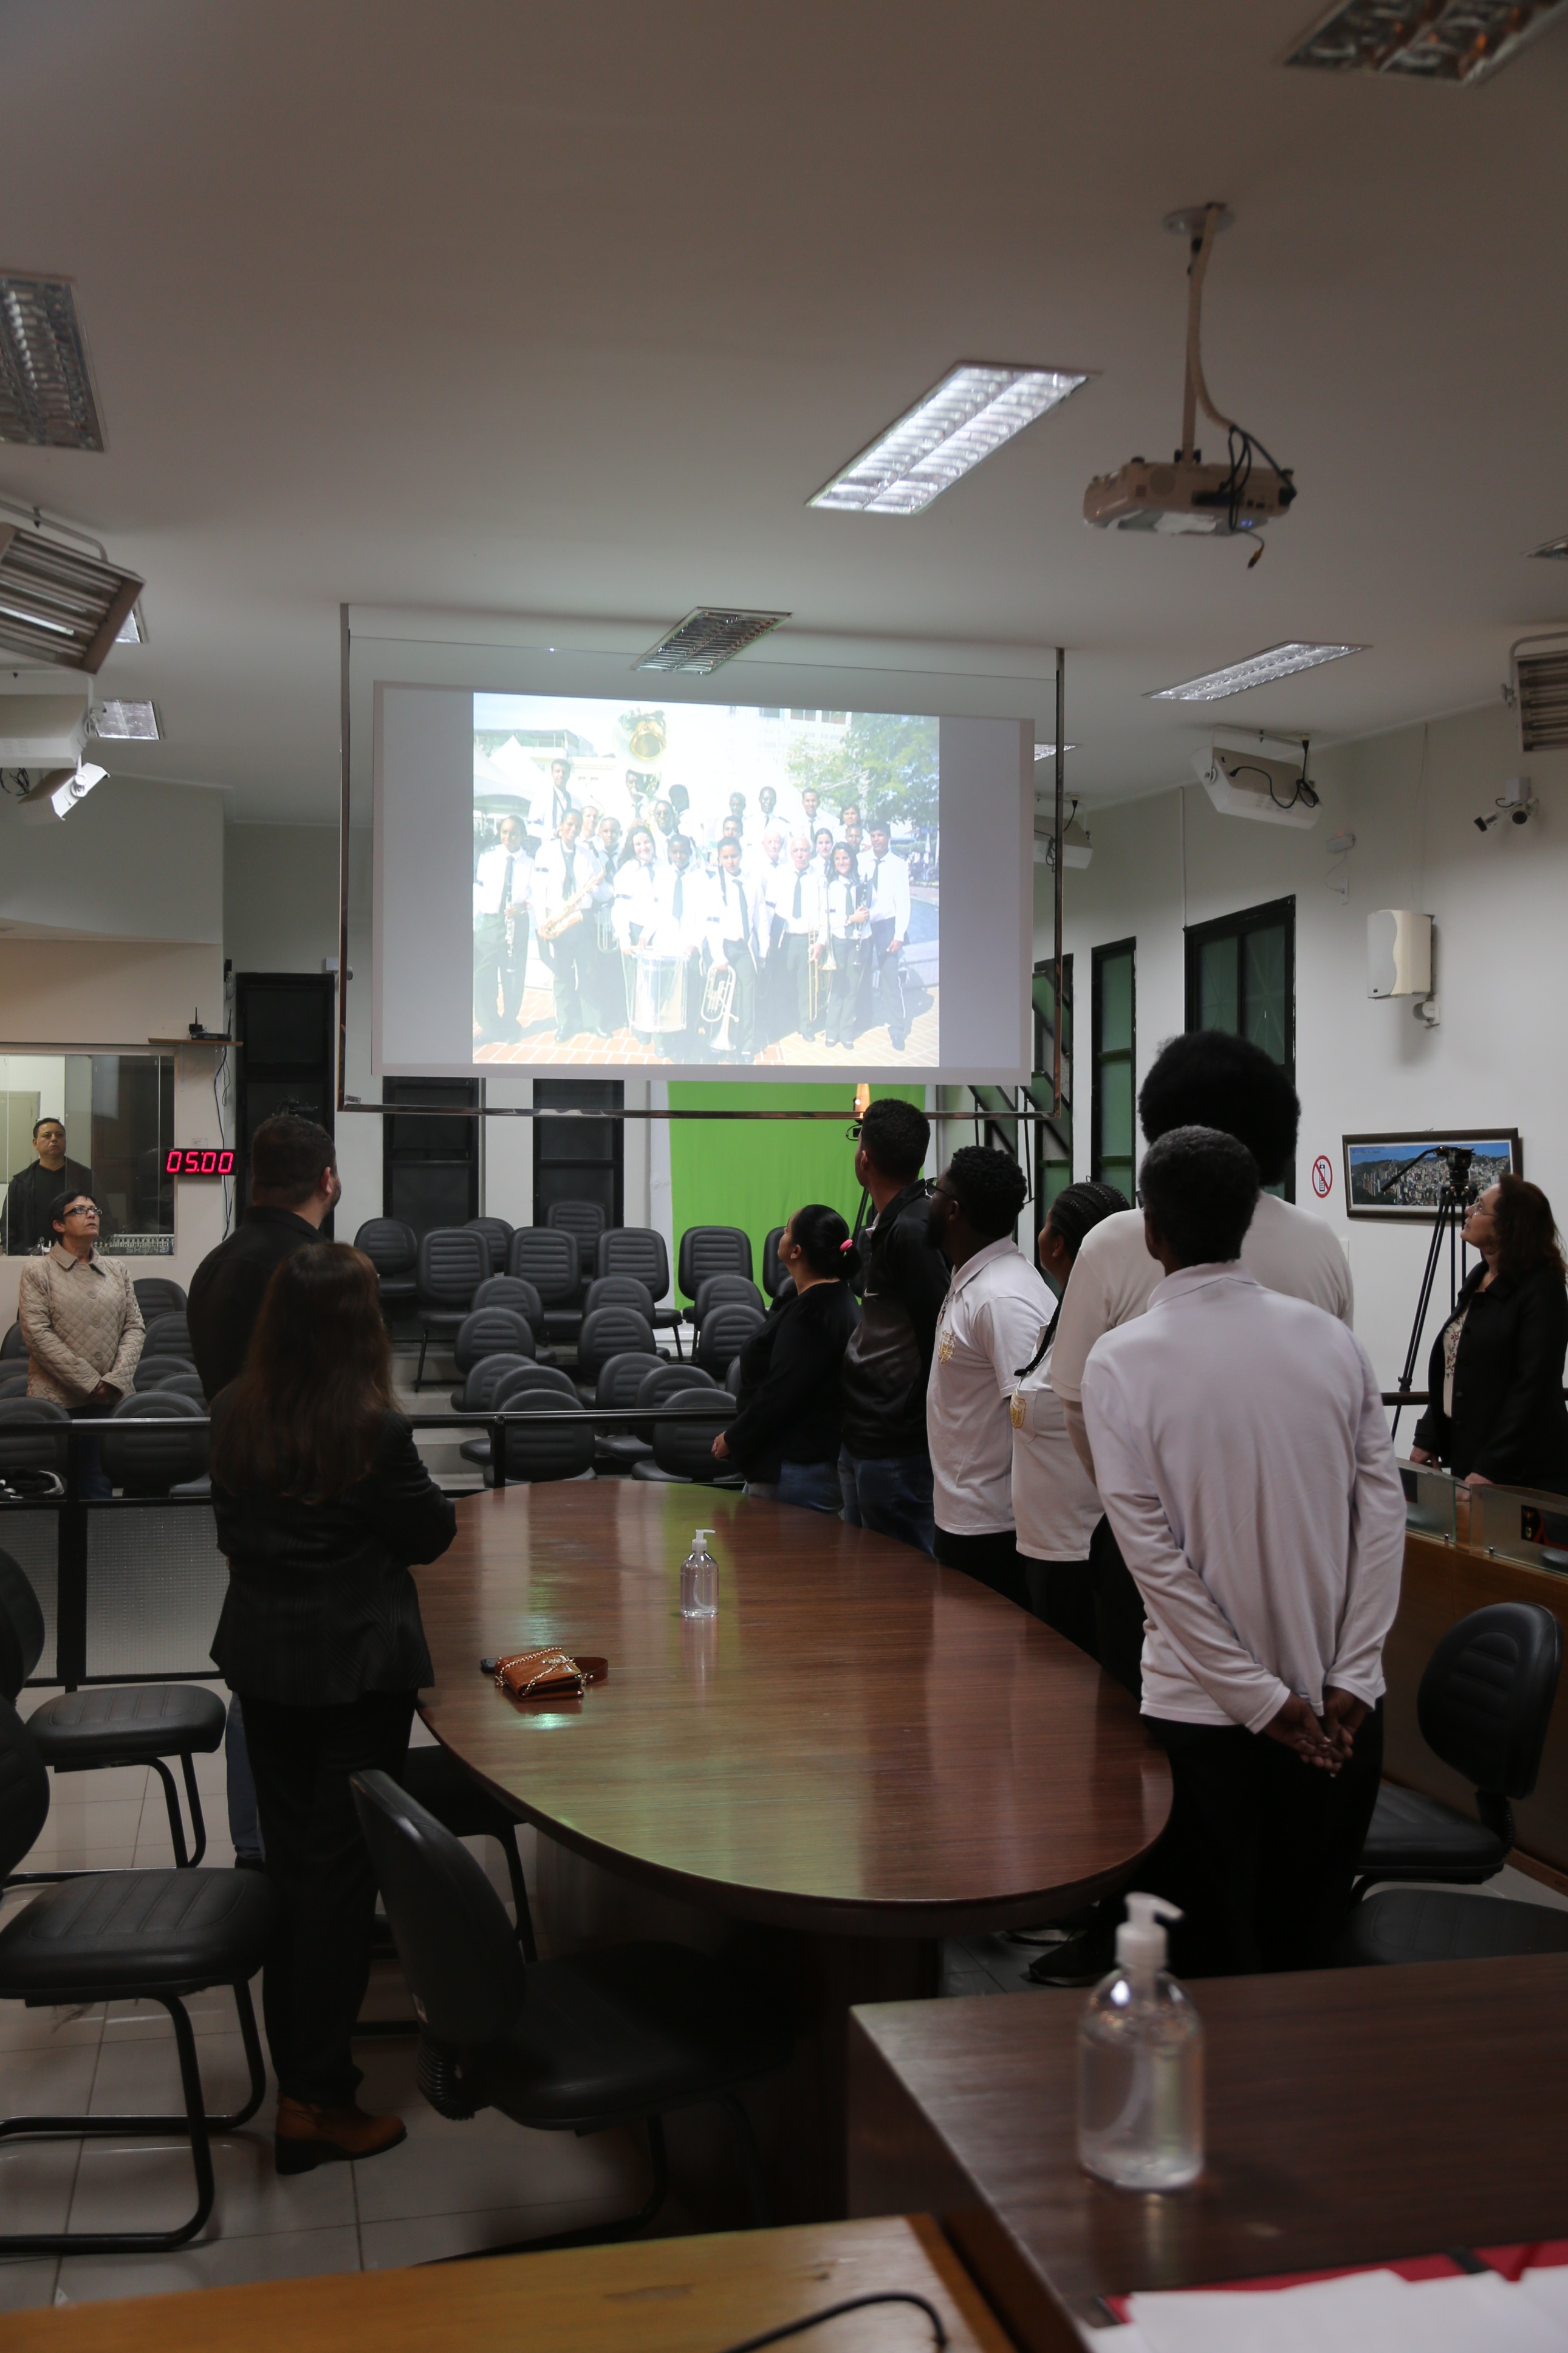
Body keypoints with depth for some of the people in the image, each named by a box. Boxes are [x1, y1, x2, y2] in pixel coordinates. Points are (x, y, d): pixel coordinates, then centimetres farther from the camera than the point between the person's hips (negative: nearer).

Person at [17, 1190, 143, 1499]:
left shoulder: (117, 1270, 15)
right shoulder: (37, 1271, 2)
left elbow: (135, 1327, 9)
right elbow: (38, 1334, -8)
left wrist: (116, 1380, -7)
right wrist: (89, 1384, -12)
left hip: (111, 1401, 3)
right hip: (57, 1401, -3)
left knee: (100, 1489, 0)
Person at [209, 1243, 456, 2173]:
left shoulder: (235, 1416, -4)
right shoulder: (374, 1430, -20)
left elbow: (231, 1526, 10)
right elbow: (432, 1534, -7)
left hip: (262, 1656, 6)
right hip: (357, 1665, -6)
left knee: (288, 1858, 16)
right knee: (342, 1866, 3)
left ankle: (297, 2067, 28)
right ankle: (316, 2097, 7)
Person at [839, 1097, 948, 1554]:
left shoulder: (913, 1232, -20)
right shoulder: (888, 1225, 12)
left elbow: (938, 1338, -21)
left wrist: (915, 1421, -16)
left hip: (895, 1447, -10)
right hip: (862, 1437, 10)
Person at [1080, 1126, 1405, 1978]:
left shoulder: (1121, 1361, -10)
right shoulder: (1330, 1340, -1)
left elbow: (1150, 1547, -13)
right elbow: (1383, 1506, -3)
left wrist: (1261, 1698, -9)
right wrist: (1351, 1677, -3)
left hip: (1205, 1714, -3)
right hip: (1341, 1713, 3)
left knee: (1212, 1966, 10)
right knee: (1311, 1947, 17)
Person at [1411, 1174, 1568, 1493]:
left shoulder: (1542, 1290, -14)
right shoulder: (1477, 1279, 11)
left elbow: (1533, 1388, -19)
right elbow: (1448, 1370, 15)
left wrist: (1492, 1469, -21)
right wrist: (1427, 1439, 8)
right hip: (1466, 1457, 8)